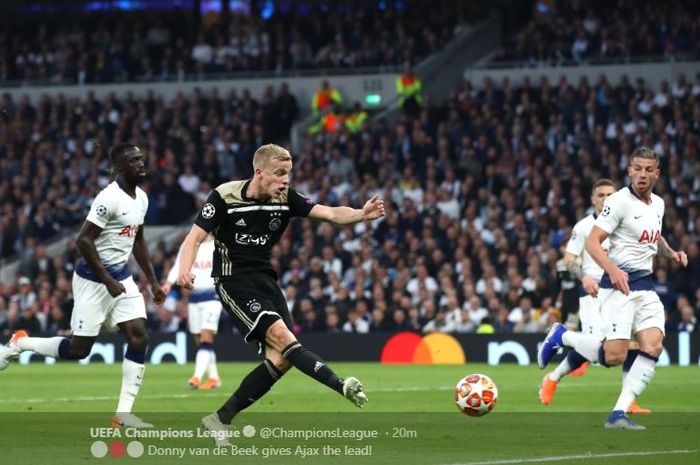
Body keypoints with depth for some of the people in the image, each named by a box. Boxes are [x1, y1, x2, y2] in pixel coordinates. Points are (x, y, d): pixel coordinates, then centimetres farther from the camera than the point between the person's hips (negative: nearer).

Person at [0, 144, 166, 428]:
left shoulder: (141, 198, 8)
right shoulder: (110, 198, -20)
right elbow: (84, 240, -22)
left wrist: (152, 281, 19)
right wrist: (107, 281, -22)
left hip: (121, 276, 8)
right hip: (93, 279, -8)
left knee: (138, 337, -6)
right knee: (79, 348, -2)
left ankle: (124, 414, -5)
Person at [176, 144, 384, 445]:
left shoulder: (286, 199, 0)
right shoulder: (224, 197, -12)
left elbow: (329, 213, -8)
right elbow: (195, 237, -13)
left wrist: (360, 215, -28)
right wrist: (185, 269, -33)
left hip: (266, 281, 6)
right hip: (234, 281, -6)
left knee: (280, 358, -5)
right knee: (281, 335, -25)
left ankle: (221, 420, 5)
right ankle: (341, 386, -35)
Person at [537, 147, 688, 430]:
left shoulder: (658, 204, 13)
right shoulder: (620, 201, -11)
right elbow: (592, 242, -15)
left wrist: (671, 253, 13)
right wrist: (613, 270, -30)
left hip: (645, 285, 7)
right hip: (619, 282, -7)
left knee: (653, 347, -12)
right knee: (614, 356, -15)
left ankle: (619, 414, -10)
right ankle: (562, 336, 12)